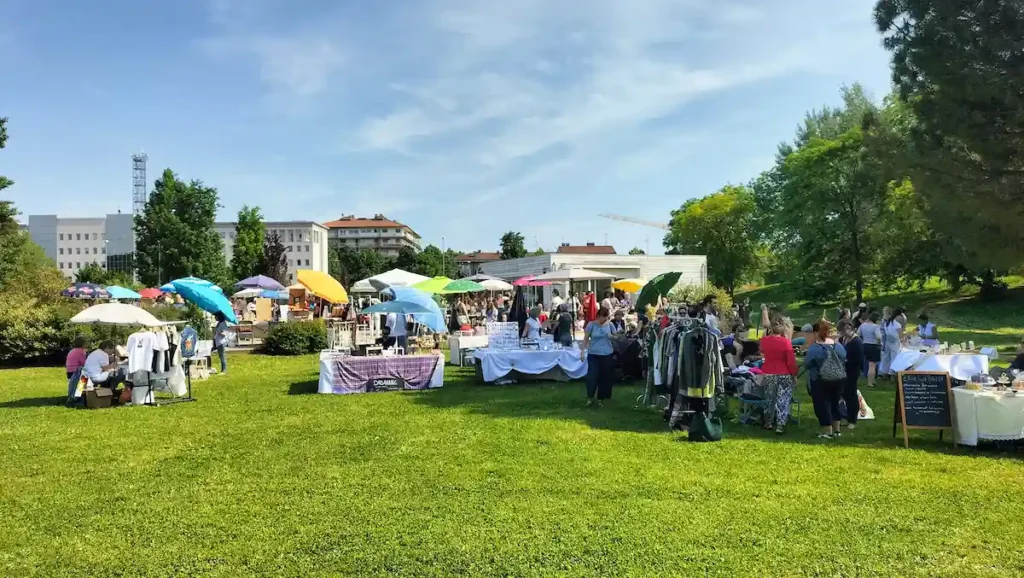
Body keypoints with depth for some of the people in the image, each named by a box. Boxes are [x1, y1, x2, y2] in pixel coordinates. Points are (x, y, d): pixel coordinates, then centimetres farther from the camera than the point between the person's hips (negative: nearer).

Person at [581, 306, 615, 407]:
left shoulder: (610, 324, 1)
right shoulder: (591, 324, -5)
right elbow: (586, 339, 0)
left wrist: (611, 336, -11)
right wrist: (582, 351, -3)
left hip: (607, 355, 2)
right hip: (593, 354, -2)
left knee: (604, 377, 5)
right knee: (592, 376, -9)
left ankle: (600, 398, 18)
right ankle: (590, 397, 6)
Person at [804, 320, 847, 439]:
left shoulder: (814, 348, -16)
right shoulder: (839, 346, 3)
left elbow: (806, 365, -13)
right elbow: (844, 361, 13)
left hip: (821, 381, -6)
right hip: (839, 379, 6)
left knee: (823, 405, 5)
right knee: (834, 403, 20)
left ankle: (827, 432, 7)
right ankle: (836, 430, 26)